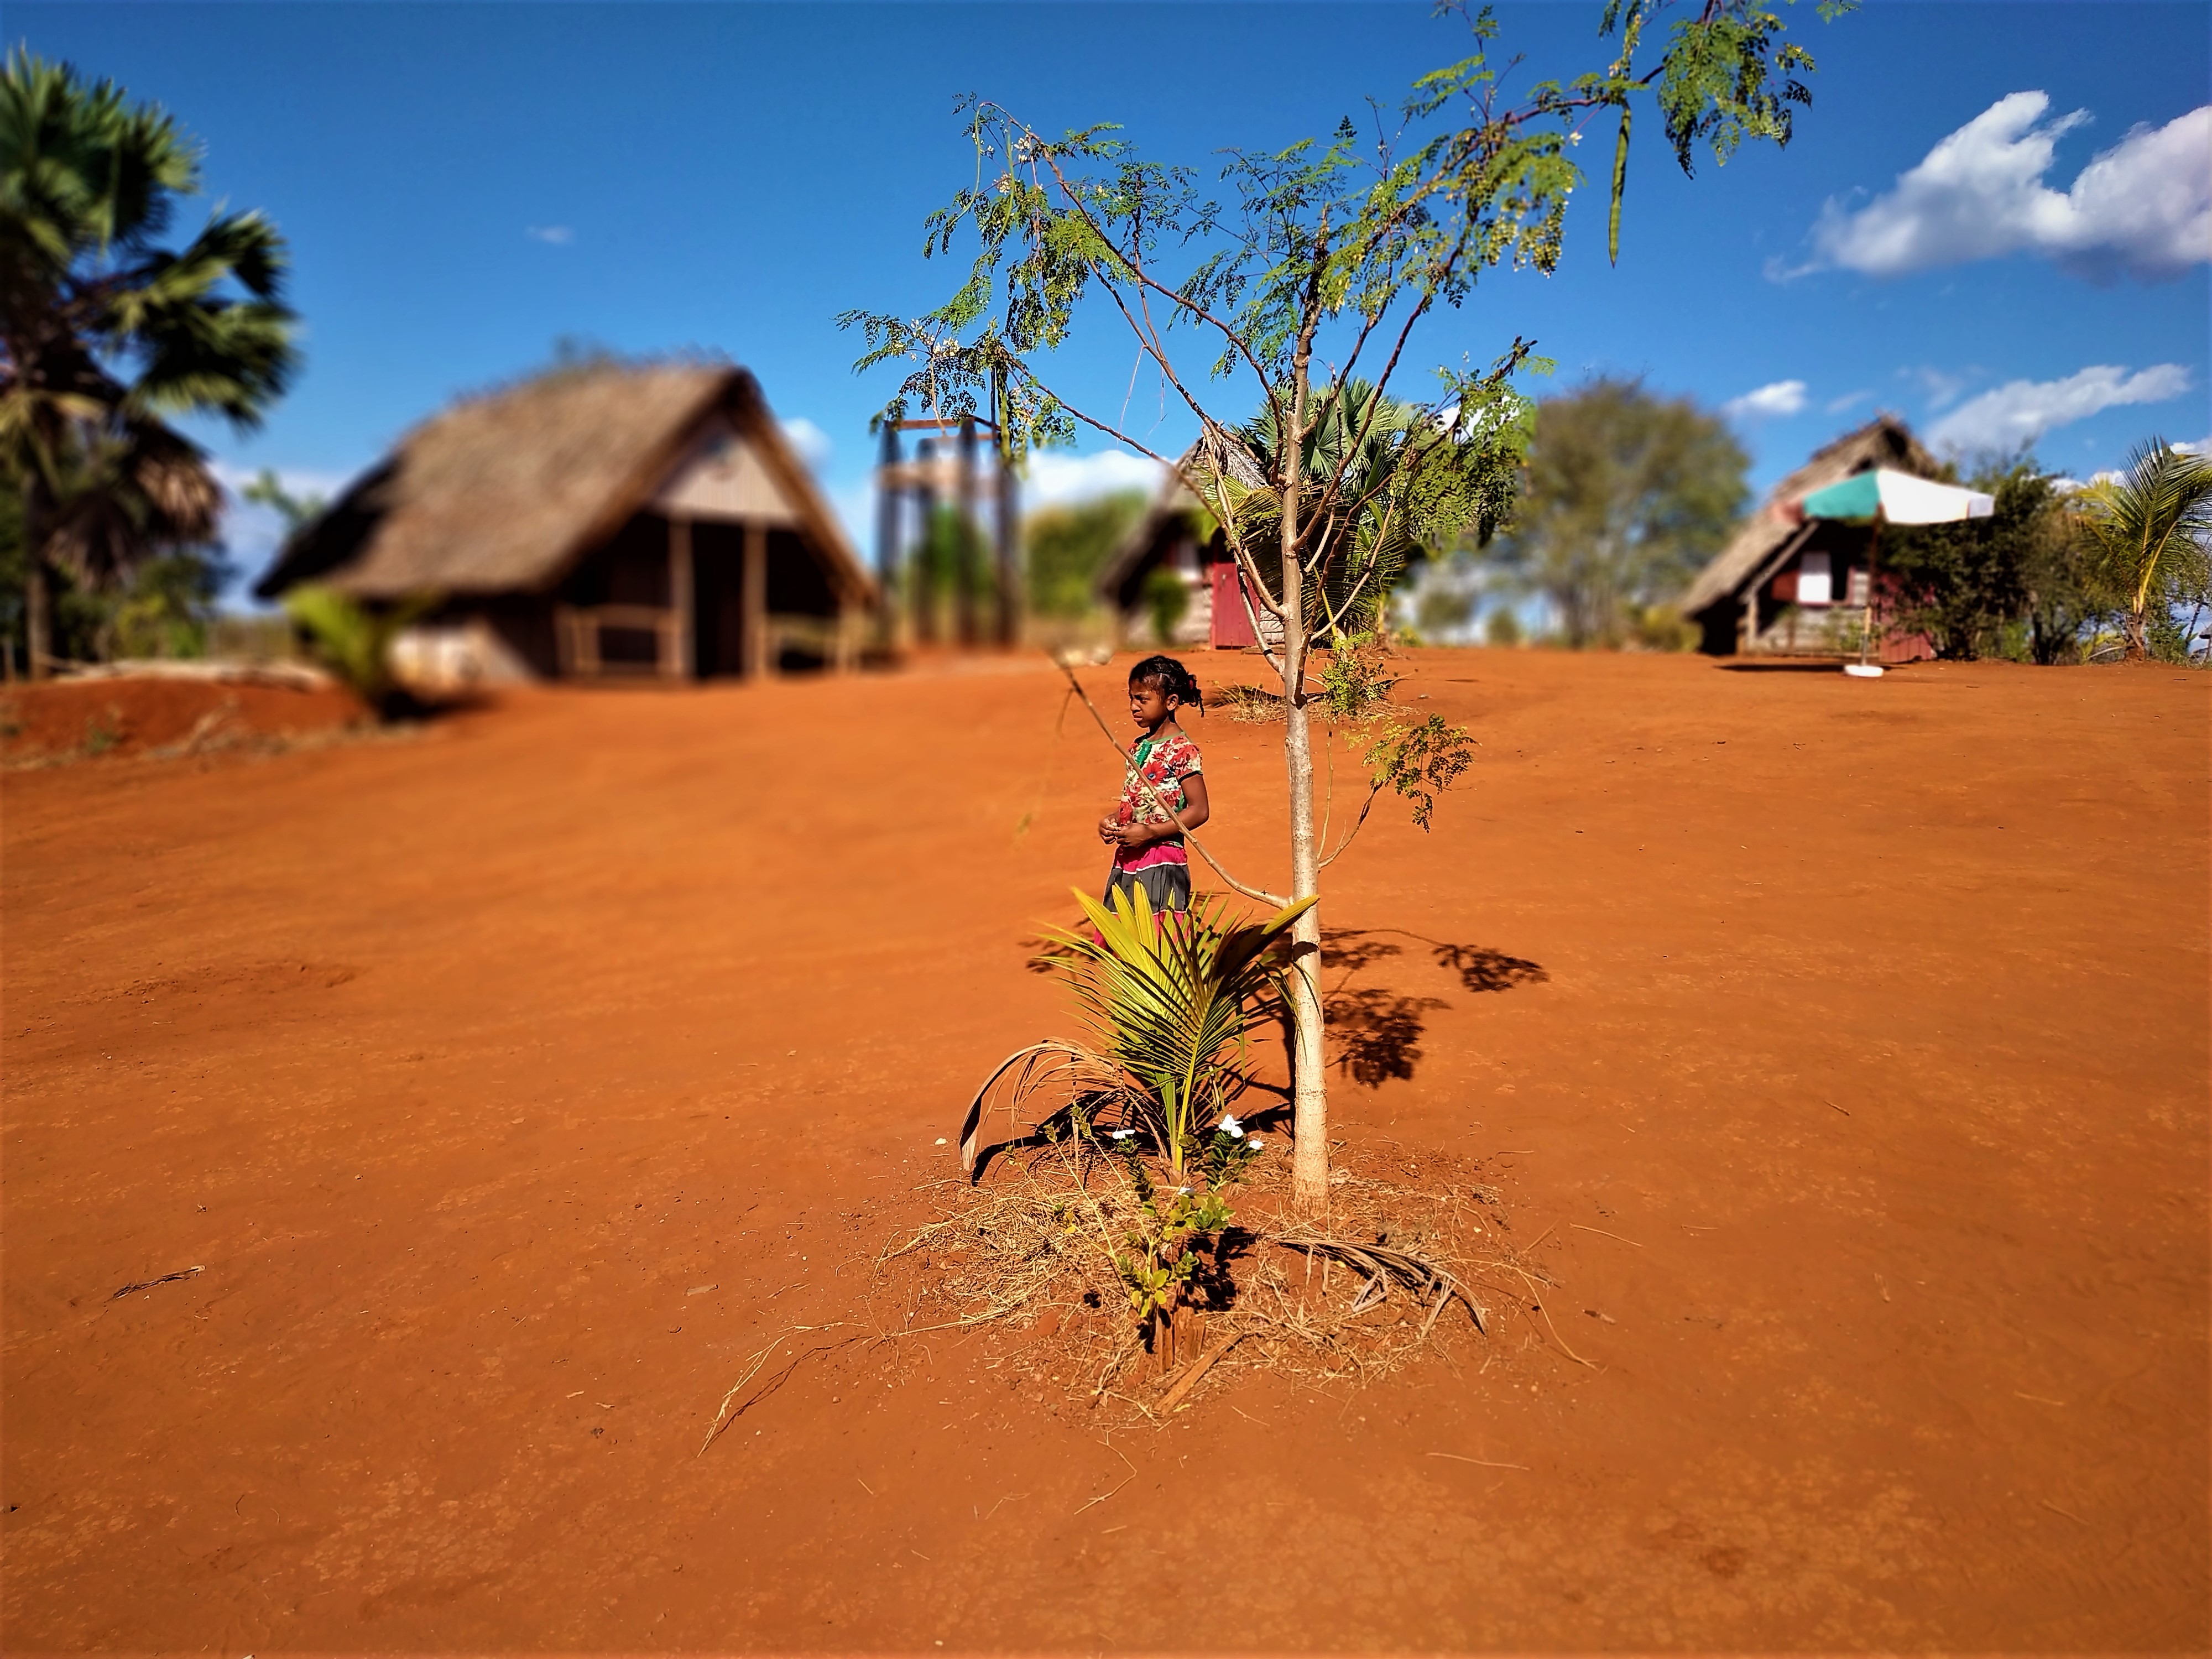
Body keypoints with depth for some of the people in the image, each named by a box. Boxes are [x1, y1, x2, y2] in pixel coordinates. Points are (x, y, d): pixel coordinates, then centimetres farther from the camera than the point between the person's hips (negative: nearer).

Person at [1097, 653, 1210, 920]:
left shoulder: (1182, 750, -12)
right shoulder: (1138, 747, 11)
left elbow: (1199, 810, -15)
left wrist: (1150, 832, -19)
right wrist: (1111, 820, 2)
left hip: (1161, 863, -8)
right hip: (1127, 860, 8)